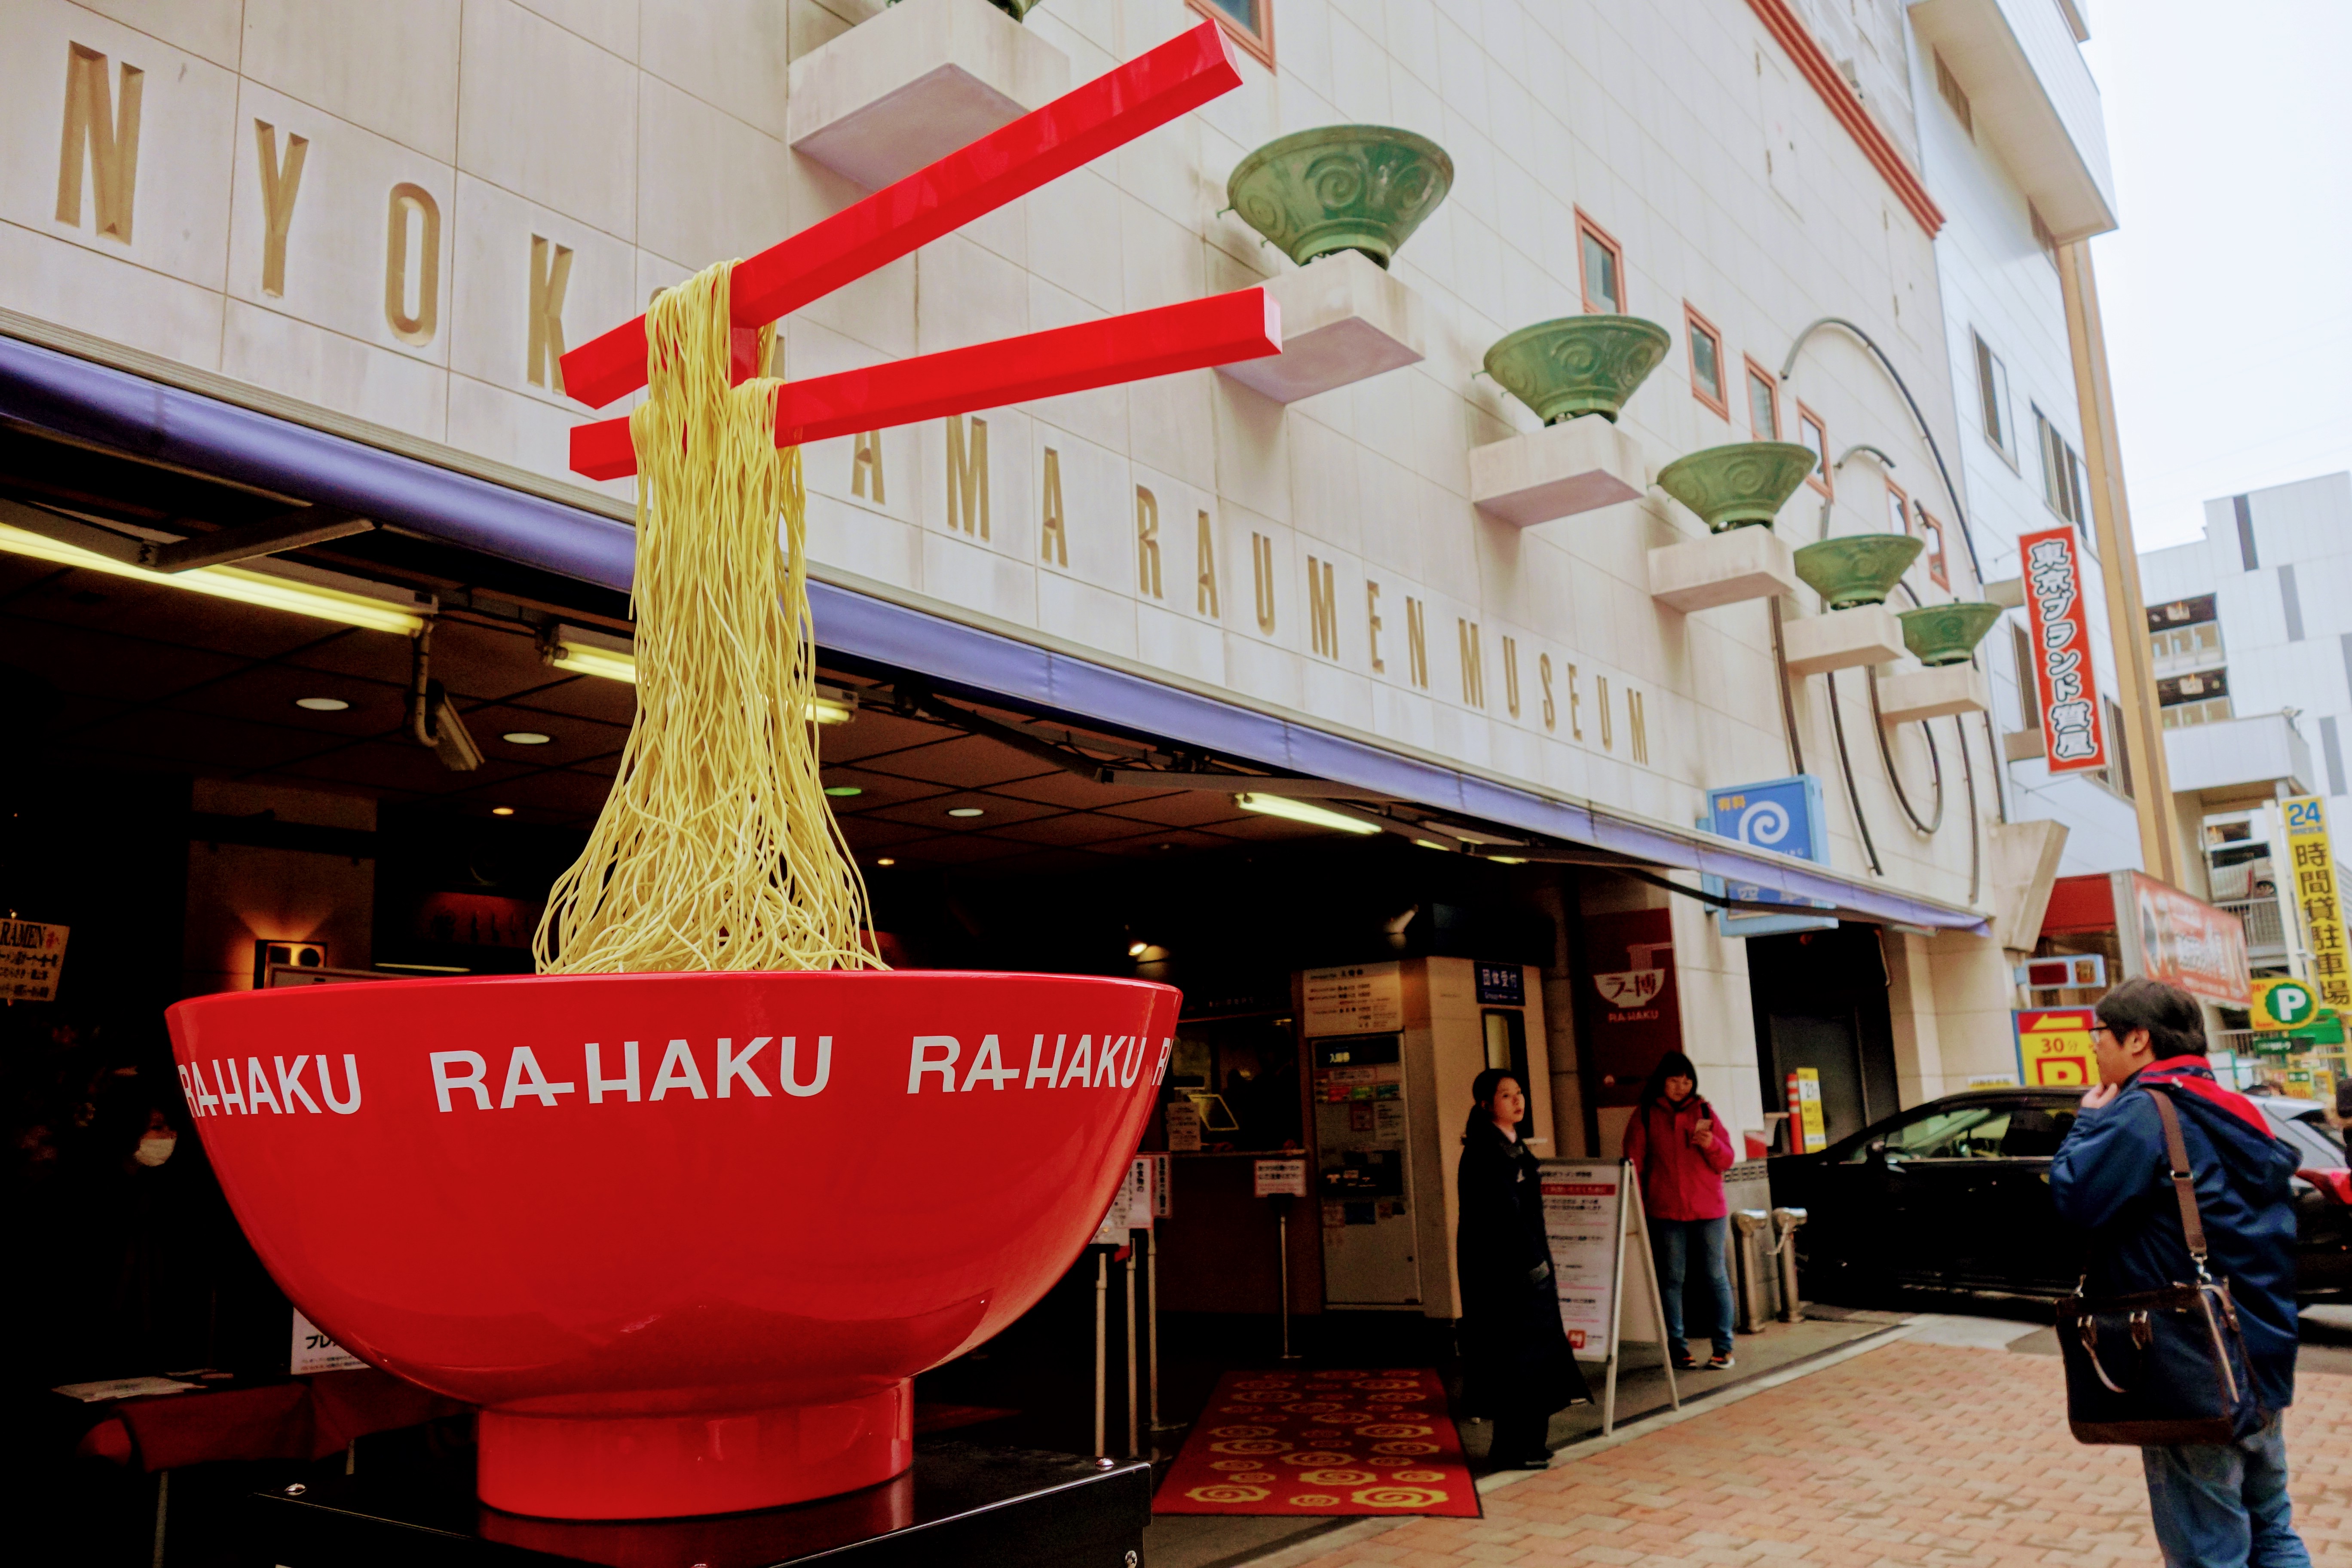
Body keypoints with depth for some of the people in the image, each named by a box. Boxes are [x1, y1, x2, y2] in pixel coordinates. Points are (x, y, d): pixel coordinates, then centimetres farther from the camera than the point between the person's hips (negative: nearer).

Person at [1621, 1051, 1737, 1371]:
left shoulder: (1704, 1112, 6)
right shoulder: (1645, 1115, 3)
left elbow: (1727, 1161, 6)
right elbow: (1634, 1164, 3)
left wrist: (1711, 1144, -16)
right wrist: (1638, 1207, -3)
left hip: (1709, 1211, 1)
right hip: (1665, 1212, -1)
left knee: (1716, 1278, 3)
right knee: (1671, 1280, 3)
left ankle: (1723, 1347, 8)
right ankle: (1677, 1348, 9)